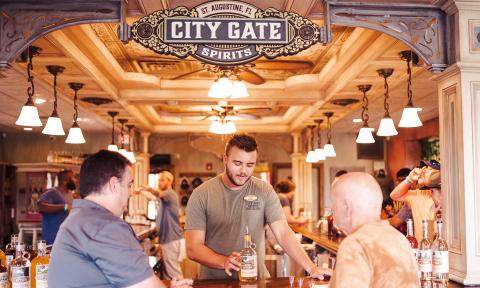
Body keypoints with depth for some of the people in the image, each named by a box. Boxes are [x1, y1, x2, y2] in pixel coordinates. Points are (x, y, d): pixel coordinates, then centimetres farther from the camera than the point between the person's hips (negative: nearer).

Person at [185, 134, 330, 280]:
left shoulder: (264, 191, 1)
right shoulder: (201, 195, -4)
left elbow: (283, 233, -2)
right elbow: (193, 248, -6)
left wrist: (311, 268, -14)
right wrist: (224, 262, -22)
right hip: (214, 281, 0)